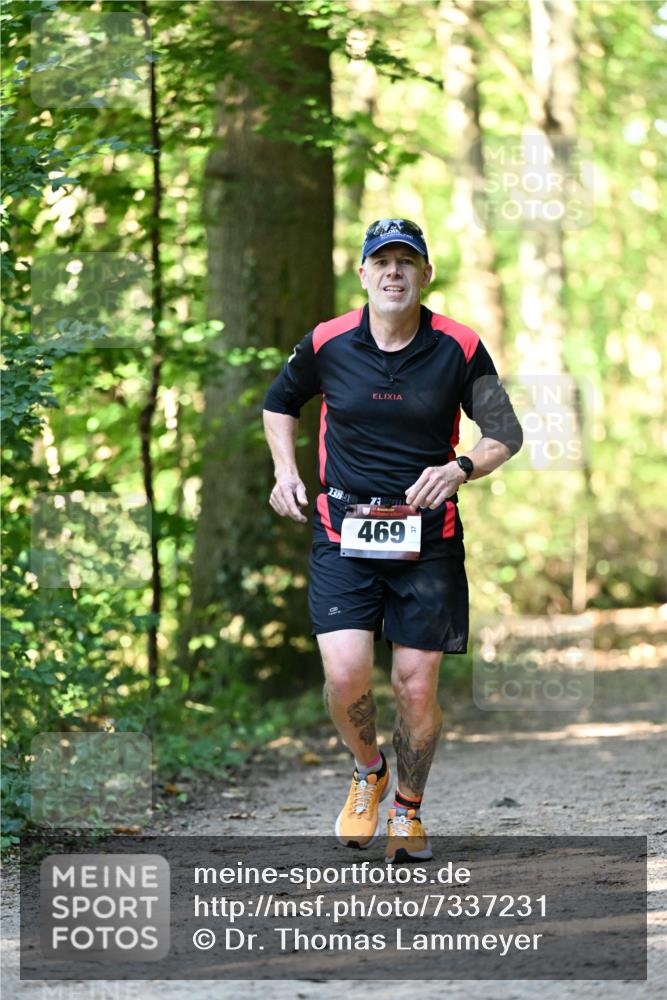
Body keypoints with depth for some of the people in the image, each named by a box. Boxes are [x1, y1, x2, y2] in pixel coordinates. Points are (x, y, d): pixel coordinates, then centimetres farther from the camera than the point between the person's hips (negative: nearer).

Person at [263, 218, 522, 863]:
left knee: (416, 685, 1)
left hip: (428, 537, 0)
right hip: (343, 535, 0)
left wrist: (461, 468, -15)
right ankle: (368, 773, 18)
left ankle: (409, 810, 25)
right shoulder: (327, 344, -1)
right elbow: (279, 403, 19)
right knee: (345, 674, -14)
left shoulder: (459, 348, -3)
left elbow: (506, 434, 4)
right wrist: (286, 471, 4)